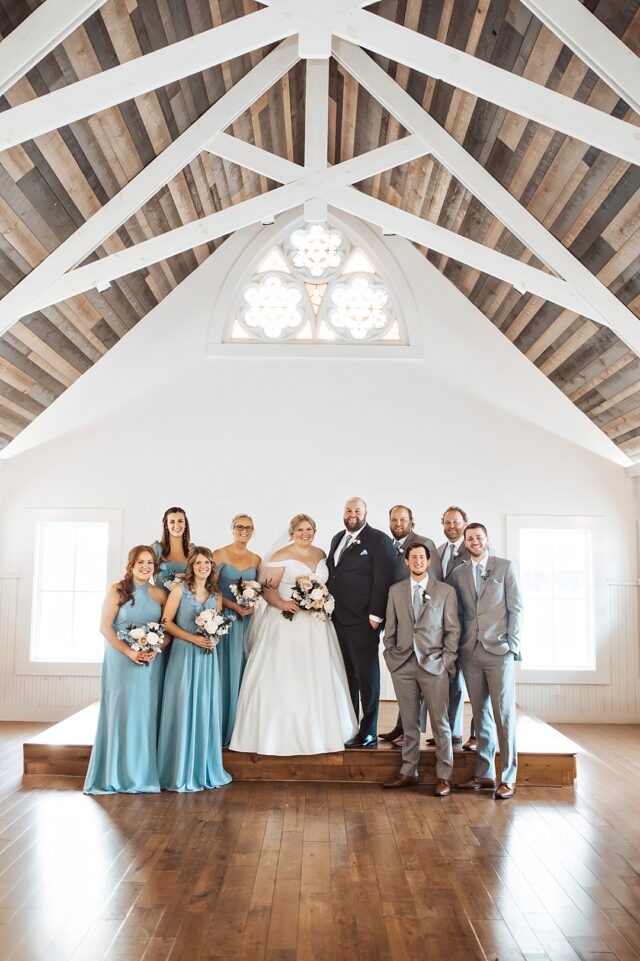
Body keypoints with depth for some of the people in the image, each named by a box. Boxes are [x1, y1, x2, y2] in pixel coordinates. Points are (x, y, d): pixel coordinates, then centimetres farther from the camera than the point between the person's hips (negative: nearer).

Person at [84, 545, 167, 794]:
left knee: (146, 714, 5)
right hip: (122, 659, -3)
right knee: (121, 712, 0)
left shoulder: (159, 594, 6)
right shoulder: (117, 590, -3)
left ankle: (143, 773, 16)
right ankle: (118, 775, 12)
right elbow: (105, 626, -8)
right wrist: (129, 652, -16)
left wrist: (155, 650, -13)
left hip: (152, 662, 3)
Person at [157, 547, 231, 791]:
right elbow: (166, 622, -7)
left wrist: (212, 639, -3)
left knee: (206, 710, 7)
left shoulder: (216, 595, 11)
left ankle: (204, 769, 19)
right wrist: (193, 638, -14)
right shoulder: (180, 589, -2)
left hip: (207, 657, 4)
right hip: (184, 654, -4)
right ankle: (181, 772, 11)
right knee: (182, 709, -2)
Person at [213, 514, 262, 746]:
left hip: (247, 620, 4)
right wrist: (234, 606, -16)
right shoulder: (219, 555, -3)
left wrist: (252, 606, -7)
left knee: (241, 670, 7)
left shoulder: (256, 559, 10)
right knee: (223, 670, -1)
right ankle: (221, 729, 7)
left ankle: (238, 728, 16)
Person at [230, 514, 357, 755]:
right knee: (283, 677, -5)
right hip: (287, 623, -5)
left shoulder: (321, 554, 12)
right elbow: (267, 589, -10)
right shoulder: (280, 557, -6)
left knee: (317, 677, 9)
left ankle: (316, 730, 21)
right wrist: (282, 604, -26)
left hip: (316, 625, 5)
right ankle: (281, 732, 4)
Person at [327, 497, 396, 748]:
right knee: (346, 676, 12)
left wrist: (375, 616, -15)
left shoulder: (378, 539, -6)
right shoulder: (338, 538, 16)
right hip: (338, 619, 7)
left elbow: (383, 579, -11)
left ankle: (368, 734, 12)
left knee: (366, 677, 3)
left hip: (363, 621, -7)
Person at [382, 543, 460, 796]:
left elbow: (453, 630, 2)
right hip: (403, 665, 2)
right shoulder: (396, 590, 10)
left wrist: (446, 661, -4)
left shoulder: (445, 591, 3)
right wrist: (391, 656, 5)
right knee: (409, 723, 9)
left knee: (440, 723, 1)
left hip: (434, 664, -2)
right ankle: (408, 772, 18)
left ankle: (444, 776, 10)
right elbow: (390, 628, 12)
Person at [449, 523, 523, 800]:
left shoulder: (505, 567, 3)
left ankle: (508, 778, 6)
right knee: (480, 714, 8)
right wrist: (457, 647, 4)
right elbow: (457, 613, 11)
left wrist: (512, 645, -6)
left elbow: (516, 607, 0)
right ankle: (484, 774, 16)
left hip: (499, 651, -3)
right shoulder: (458, 573, 11)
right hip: (470, 652, 3)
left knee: (504, 714, -2)